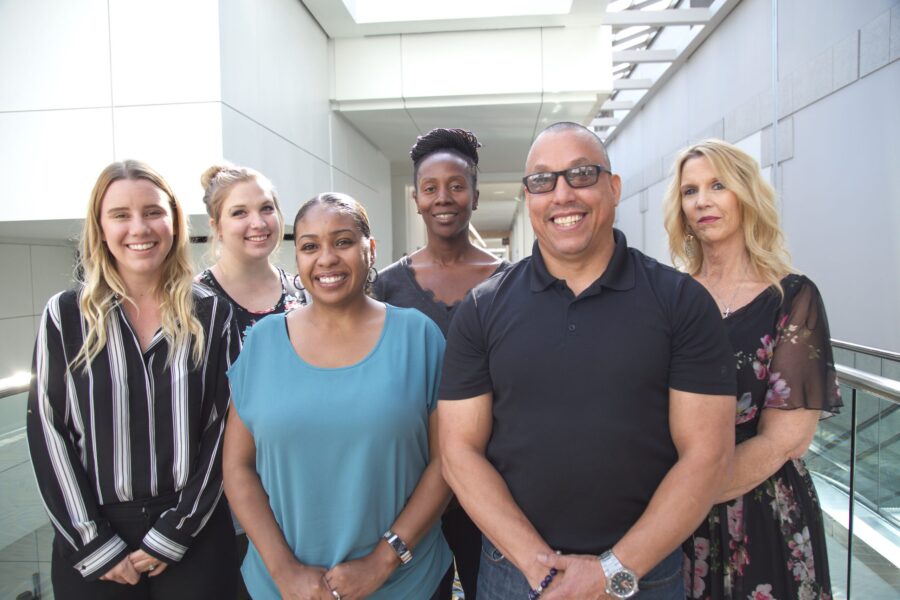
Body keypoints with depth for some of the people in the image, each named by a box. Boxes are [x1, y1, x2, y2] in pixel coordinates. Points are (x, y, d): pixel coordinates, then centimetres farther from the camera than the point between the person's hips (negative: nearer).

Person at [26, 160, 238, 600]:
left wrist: (175, 533, -7)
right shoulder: (65, 315, -2)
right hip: (91, 548, 0)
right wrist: (94, 544, -7)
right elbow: (47, 432, -3)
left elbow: (224, 428, -4)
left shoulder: (212, 314, -3)